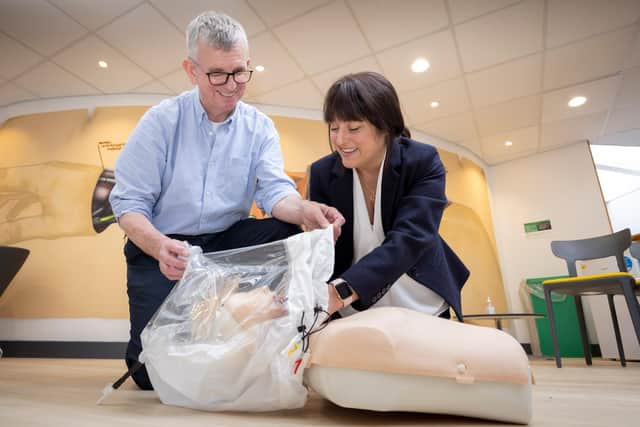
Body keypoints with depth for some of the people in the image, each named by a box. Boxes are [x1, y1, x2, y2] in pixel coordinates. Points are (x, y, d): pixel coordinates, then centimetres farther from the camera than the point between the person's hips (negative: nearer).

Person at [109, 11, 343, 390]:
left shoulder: (260, 128, 1)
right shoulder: (161, 121, -6)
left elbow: (274, 191, -13)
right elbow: (129, 202, -8)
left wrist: (303, 209, -37)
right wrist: (159, 246, -30)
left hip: (227, 242, 3)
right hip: (162, 249, -2)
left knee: (287, 234, -27)